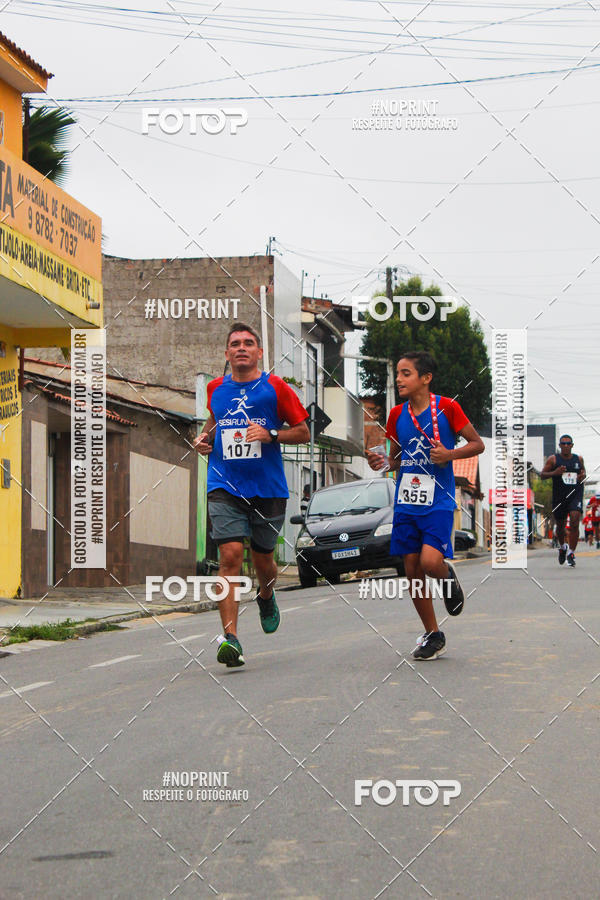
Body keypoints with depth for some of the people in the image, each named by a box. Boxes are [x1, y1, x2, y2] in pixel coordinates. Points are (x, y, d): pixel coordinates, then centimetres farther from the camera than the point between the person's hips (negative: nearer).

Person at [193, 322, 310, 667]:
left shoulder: (275, 388, -1)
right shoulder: (216, 389, 9)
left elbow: (304, 432, 1)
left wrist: (270, 435, -14)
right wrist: (205, 436, 9)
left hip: (268, 489, -1)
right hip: (225, 487, 1)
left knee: (263, 559, 11)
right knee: (231, 556, -15)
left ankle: (266, 597, 49)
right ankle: (231, 638, -20)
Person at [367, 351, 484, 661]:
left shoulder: (446, 408, -7)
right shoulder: (397, 415, 7)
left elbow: (477, 444, 1)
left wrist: (450, 455, -16)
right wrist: (381, 462, -5)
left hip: (438, 502, -5)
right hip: (406, 503, 5)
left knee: (430, 562, -22)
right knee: (412, 571, 5)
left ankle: (449, 578, 15)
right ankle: (433, 635, 18)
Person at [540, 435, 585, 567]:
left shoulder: (578, 459, 7)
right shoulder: (553, 459, -1)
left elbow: (583, 470, 25)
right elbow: (542, 474, -2)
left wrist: (583, 475, 1)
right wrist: (554, 473, -19)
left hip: (576, 495, 0)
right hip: (559, 497, 0)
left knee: (574, 522, -18)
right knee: (560, 526, 12)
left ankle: (571, 553, -12)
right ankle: (562, 547, 43)